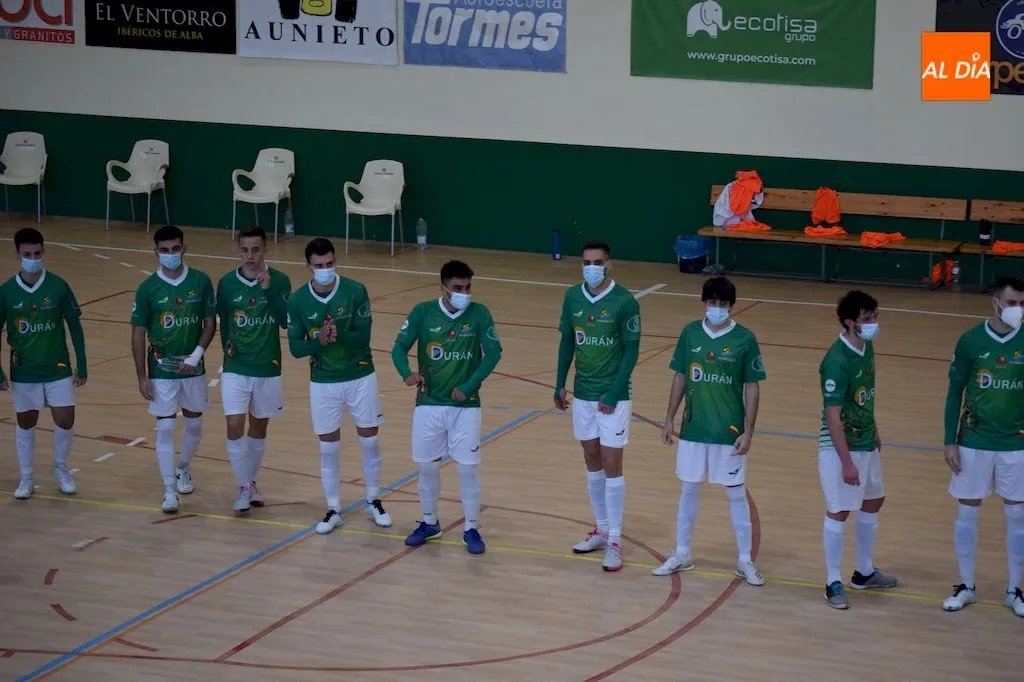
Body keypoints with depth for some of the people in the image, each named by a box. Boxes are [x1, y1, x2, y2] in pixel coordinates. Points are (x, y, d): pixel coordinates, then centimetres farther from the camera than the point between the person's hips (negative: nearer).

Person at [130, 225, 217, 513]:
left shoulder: (201, 281, -6)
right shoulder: (148, 288, -9)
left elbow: (210, 322, 0)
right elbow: (138, 335, -5)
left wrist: (196, 355, -14)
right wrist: (142, 377, -8)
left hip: (193, 368, 2)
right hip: (161, 370, -2)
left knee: (194, 425, 15)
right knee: (165, 428, -3)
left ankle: (183, 469, 41)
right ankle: (169, 490, 3)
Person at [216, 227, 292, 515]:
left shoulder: (279, 281, -7)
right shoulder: (227, 283, -3)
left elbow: (287, 322, -18)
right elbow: (224, 322, 10)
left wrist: (269, 289, -26)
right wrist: (228, 348, 5)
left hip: (268, 369, 0)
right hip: (236, 368, 0)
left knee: (259, 428, 13)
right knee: (234, 427, -10)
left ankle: (251, 482, 32)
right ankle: (244, 487, 5)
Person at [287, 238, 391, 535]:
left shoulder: (355, 291, -13)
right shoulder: (298, 300, -8)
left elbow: (364, 337, -14)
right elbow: (294, 347, -7)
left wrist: (339, 335, -33)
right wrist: (320, 341, -26)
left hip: (360, 377, -1)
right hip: (323, 382, 1)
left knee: (370, 441, 9)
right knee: (328, 448, 7)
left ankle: (373, 501, 28)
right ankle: (333, 510, 19)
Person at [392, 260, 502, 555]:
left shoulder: (479, 314, -8)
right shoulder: (423, 312, -7)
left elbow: (493, 352, -8)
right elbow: (399, 347, -7)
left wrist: (470, 386, -16)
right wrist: (407, 374, -27)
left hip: (465, 406, -1)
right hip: (428, 404, 1)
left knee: (468, 467, 0)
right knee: (427, 465, 11)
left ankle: (471, 528, 15)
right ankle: (429, 522, 30)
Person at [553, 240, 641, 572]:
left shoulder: (624, 301, -13)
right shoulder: (572, 297, 1)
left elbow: (631, 350, -11)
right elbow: (567, 342, 10)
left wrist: (614, 393, -15)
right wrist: (560, 384, 6)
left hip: (613, 397, -5)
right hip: (582, 394, 5)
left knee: (611, 464, -3)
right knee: (592, 460, 13)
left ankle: (614, 541, 3)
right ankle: (602, 530, 26)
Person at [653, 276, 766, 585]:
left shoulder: (744, 339, -9)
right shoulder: (690, 333, -2)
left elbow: (752, 388, -6)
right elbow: (680, 378, 7)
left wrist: (748, 431, -10)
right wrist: (669, 419, 5)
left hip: (728, 432, -3)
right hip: (693, 429, 3)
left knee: (736, 494, 6)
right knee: (689, 489, 14)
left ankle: (745, 560, 17)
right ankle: (682, 554, 27)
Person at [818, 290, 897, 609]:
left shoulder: (867, 348, 2)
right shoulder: (837, 361, -24)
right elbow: (833, 416, -23)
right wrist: (846, 462, -22)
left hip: (866, 444, 9)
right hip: (840, 447, -9)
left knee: (873, 501, 19)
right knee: (839, 511, 0)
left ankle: (864, 572, 35)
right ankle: (833, 583, 12)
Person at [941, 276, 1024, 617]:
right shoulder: (970, 341, -6)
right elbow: (954, 392, 0)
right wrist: (950, 441, -4)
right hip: (974, 443, 0)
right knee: (967, 513, 8)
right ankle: (966, 586, 23)